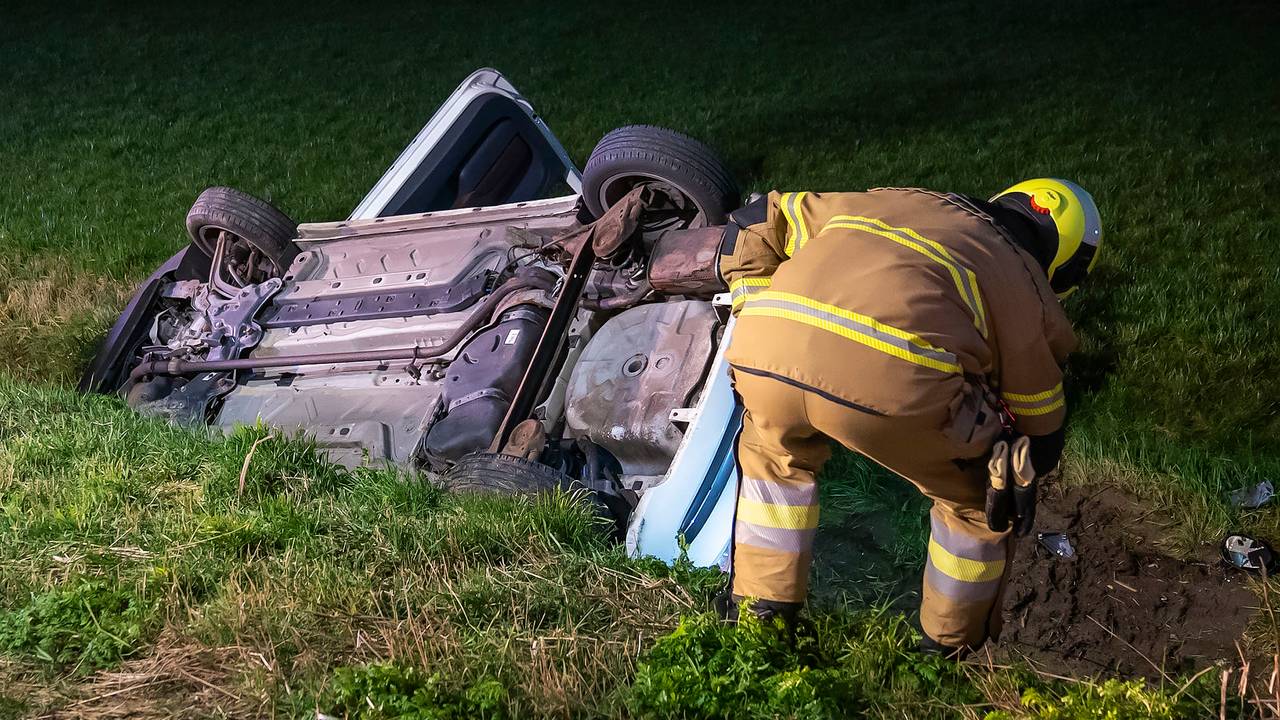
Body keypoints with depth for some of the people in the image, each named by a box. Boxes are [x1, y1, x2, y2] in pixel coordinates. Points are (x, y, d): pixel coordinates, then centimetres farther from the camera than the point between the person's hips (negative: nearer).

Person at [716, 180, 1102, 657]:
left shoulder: (888, 203, 38)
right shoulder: (1028, 290, 28)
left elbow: (752, 227, 36)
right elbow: (1040, 437, 35)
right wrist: (1019, 477, 56)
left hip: (763, 351, 4)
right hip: (894, 381, -4)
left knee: (774, 452, 39)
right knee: (978, 493, 27)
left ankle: (759, 616, 41)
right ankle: (952, 646, 40)